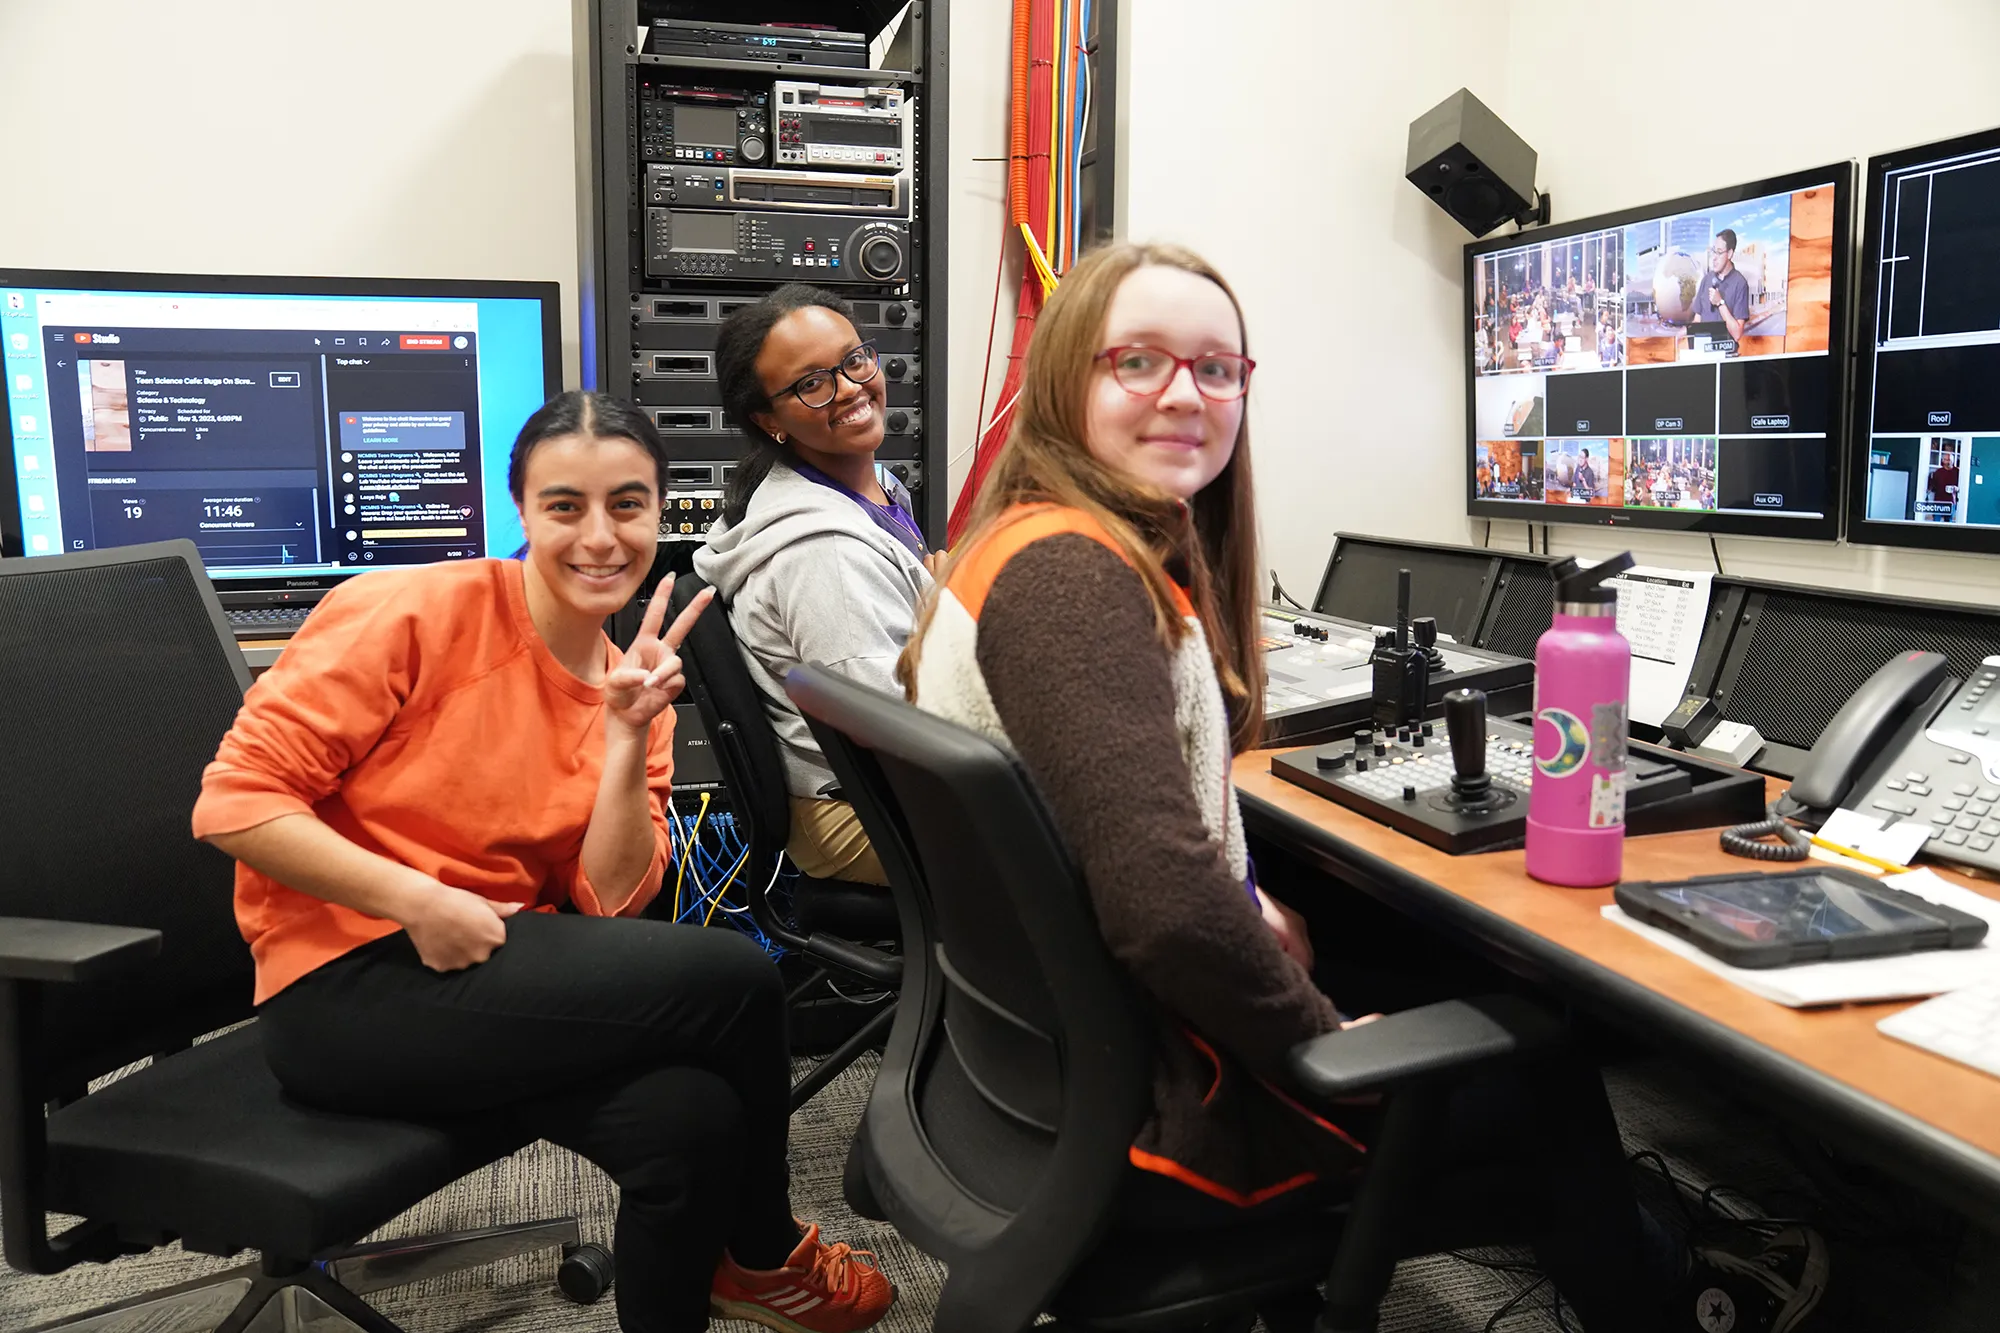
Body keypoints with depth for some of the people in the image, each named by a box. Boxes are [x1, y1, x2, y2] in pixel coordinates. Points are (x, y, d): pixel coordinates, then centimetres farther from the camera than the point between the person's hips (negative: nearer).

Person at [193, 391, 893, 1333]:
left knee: (692, 1114, -25)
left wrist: (629, 736, -13)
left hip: (504, 982, 6)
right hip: (345, 987, -5)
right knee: (732, 976, -19)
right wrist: (416, 902, -22)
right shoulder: (415, 614, -12)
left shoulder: (631, 687, 6)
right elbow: (235, 801, -13)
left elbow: (608, 905, -2)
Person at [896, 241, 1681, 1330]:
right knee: (1548, 1084, 9)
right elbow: (1165, 909, -34)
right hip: (1139, 1109, -9)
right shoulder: (1070, 575, -26)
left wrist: (1245, 907, 4)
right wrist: (1324, 1043, -19)